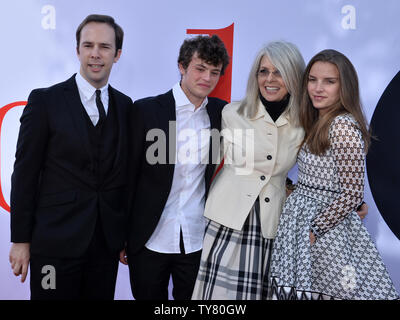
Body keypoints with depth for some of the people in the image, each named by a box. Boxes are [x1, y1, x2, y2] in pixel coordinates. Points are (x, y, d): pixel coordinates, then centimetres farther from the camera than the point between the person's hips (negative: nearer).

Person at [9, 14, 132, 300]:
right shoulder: (45, 100, -4)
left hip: (107, 242, 3)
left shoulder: (126, 106, 7)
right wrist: (20, 240, -5)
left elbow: (125, 175, 9)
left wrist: (126, 234, 9)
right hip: (56, 241, -3)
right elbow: (25, 173, -4)